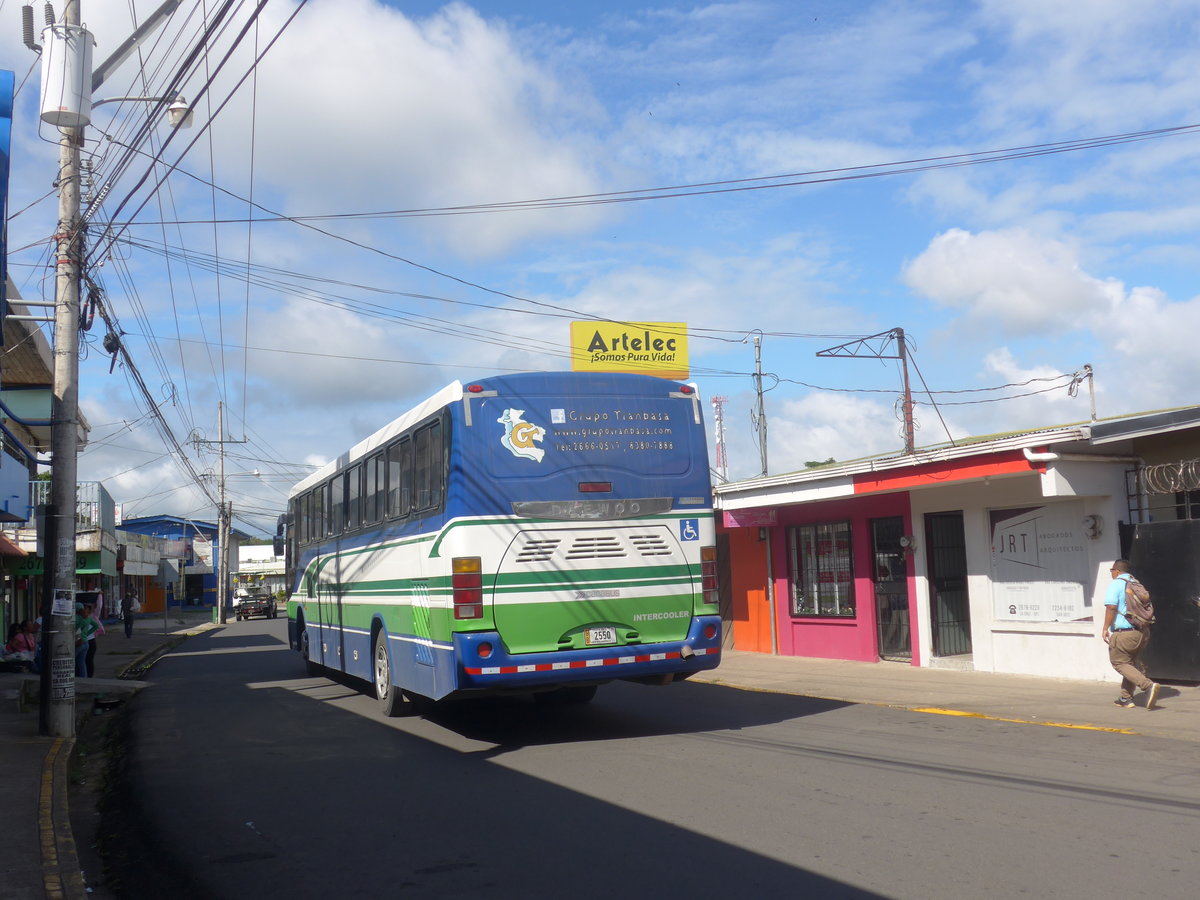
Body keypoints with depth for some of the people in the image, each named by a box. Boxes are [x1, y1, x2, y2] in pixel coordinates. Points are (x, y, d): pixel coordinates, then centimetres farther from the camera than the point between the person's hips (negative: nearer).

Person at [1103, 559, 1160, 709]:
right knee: (1131, 662, 18)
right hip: (1142, 632, 8)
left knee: (1119, 663, 2)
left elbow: (1111, 607, -19)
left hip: (1124, 633, -8)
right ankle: (1126, 698, 19)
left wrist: (1105, 628, -14)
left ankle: (1148, 686, -17)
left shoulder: (1115, 584, -9)